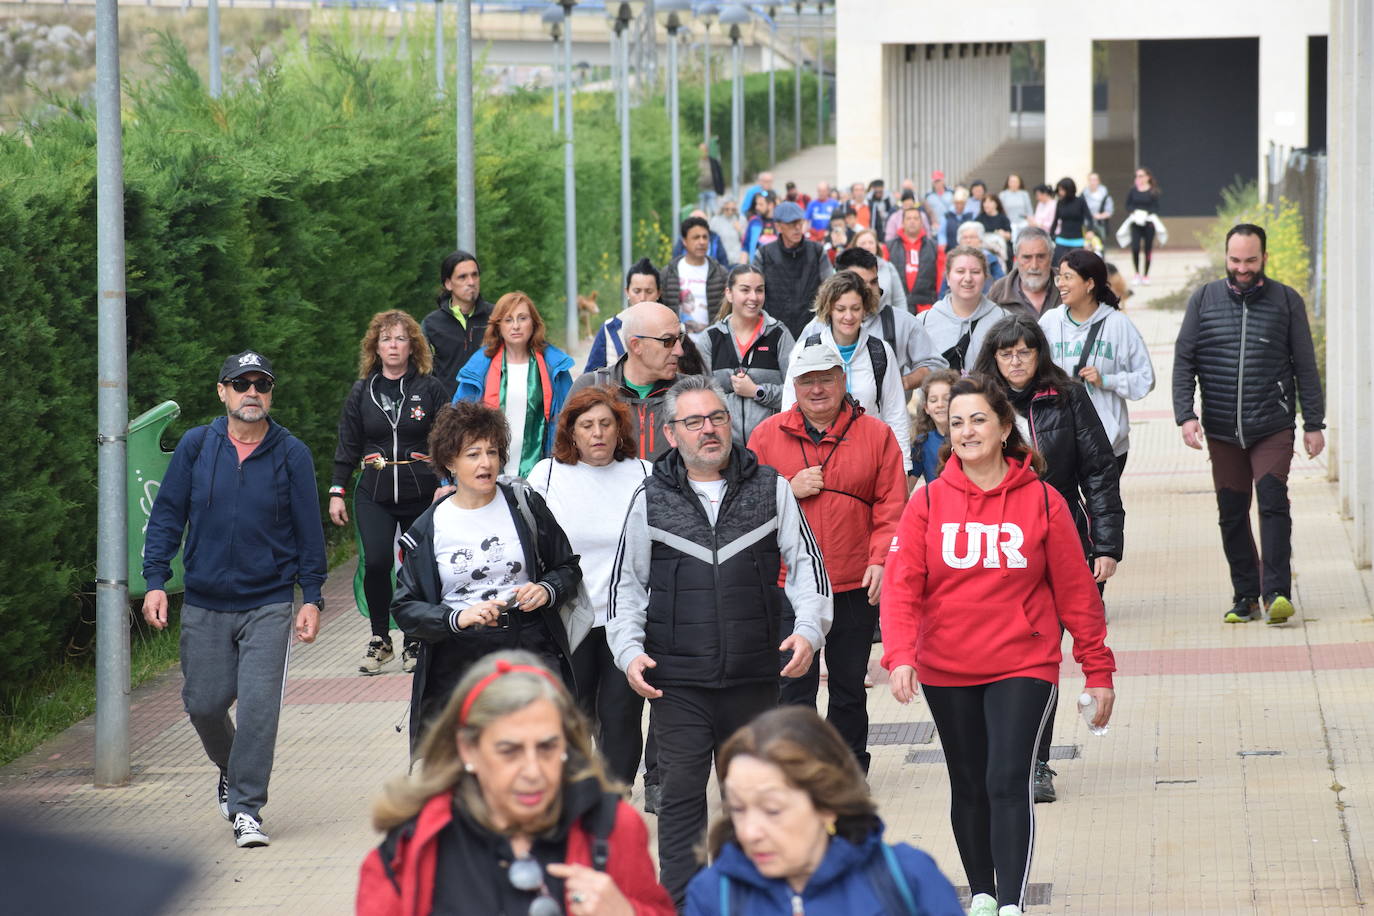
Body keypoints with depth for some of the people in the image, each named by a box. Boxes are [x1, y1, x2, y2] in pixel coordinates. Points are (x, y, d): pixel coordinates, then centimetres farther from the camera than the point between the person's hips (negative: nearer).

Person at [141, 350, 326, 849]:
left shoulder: (292, 455, -1)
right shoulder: (195, 447, 2)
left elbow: (309, 532, 4)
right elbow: (167, 516, 5)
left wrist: (312, 598, 0)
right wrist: (155, 581, -4)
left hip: (269, 605, -2)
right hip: (204, 606, 2)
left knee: (259, 705, -11)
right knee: (203, 704, 5)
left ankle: (247, 808, -3)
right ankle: (231, 769, 35)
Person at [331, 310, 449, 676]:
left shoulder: (431, 389, 3)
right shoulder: (362, 393, 9)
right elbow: (347, 447, 12)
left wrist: (445, 485, -7)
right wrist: (337, 491, 6)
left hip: (422, 493, -1)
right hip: (374, 495, 1)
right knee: (375, 563, -16)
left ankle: (414, 644, 16)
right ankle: (380, 639, 0)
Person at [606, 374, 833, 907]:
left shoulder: (770, 490, 5)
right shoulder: (651, 500, 4)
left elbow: (806, 563, 6)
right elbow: (627, 583, 9)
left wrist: (809, 629, -9)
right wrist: (629, 651, -4)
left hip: (754, 676, 1)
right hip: (677, 679, -1)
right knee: (681, 793, -3)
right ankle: (680, 902, 2)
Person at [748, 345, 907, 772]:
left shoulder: (875, 434, 3)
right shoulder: (768, 434, 4)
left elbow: (892, 507, -1)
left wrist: (880, 560, -13)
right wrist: (789, 490, -11)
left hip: (856, 586, 1)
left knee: (849, 687, 11)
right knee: (795, 689, 0)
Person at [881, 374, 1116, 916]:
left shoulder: (1042, 502, -3)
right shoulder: (929, 503, -1)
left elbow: (1076, 592, 2)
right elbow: (901, 585, -8)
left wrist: (1098, 671, 4)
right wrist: (900, 654, -24)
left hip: (1022, 668, -2)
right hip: (945, 671, 3)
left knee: (1008, 781, -16)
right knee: (968, 786, 14)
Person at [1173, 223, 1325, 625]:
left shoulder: (1287, 301, 3)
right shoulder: (1203, 299, 5)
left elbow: (1305, 366, 7)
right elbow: (1184, 361, 6)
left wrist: (1314, 423, 4)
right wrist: (1185, 414, -6)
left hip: (1273, 427, -2)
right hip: (1221, 430, 2)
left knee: (1273, 502, -14)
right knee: (1232, 514, 6)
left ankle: (1277, 592, -16)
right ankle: (1245, 596, 15)